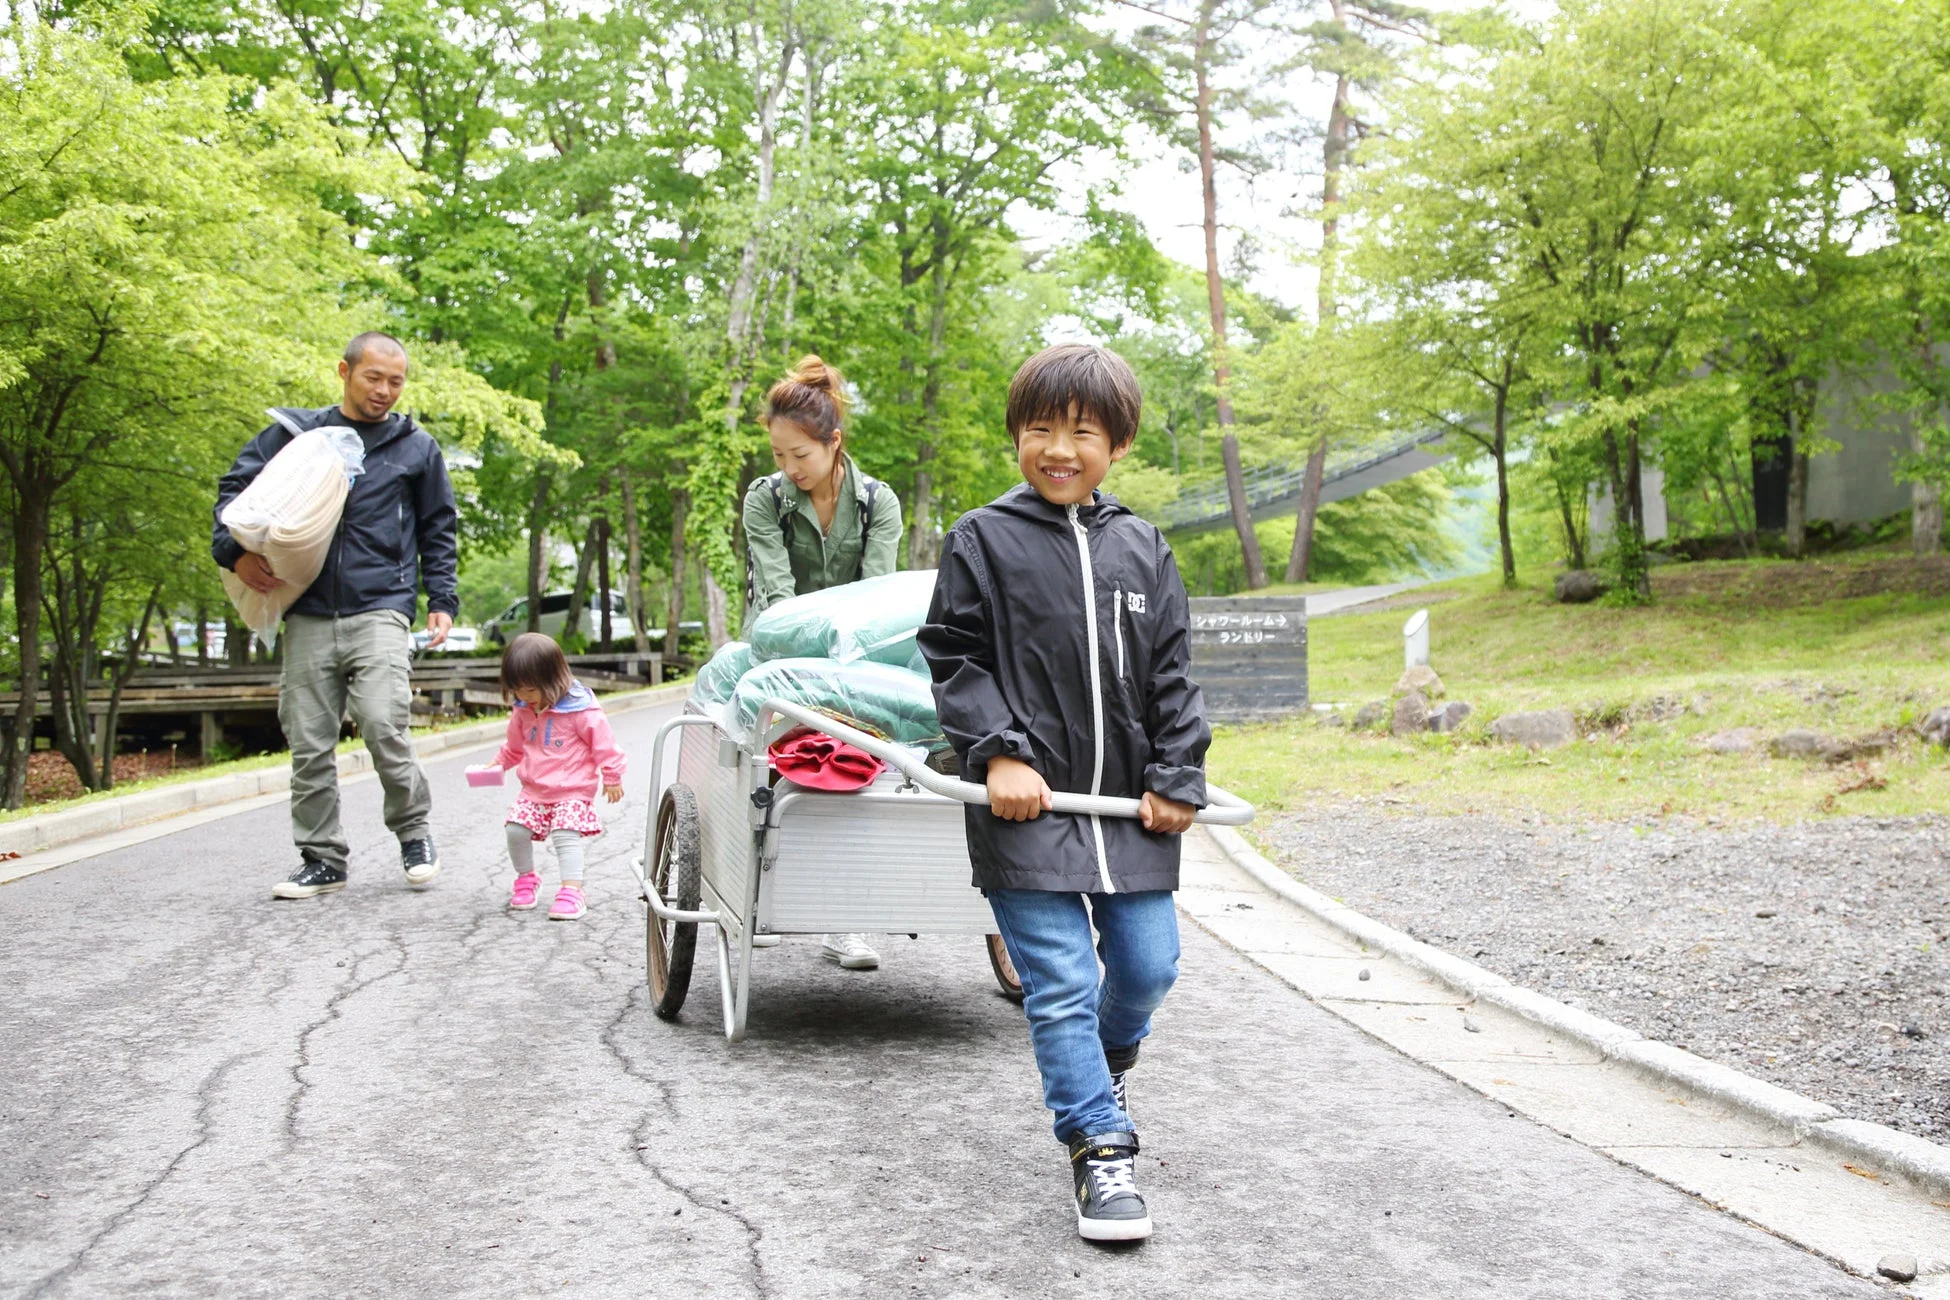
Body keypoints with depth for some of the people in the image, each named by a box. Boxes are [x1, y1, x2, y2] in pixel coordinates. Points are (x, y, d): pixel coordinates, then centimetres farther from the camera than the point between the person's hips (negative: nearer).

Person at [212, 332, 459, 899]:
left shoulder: (416, 447, 12)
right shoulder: (294, 432, 11)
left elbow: (439, 530, 19)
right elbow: (235, 486, 14)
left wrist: (442, 601, 9)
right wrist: (234, 550, -4)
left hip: (380, 612, -2)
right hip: (308, 615, 2)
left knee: (384, 726, -17)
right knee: (309, 744, 3)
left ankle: (414, 831, 6)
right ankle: (321, 859, 15)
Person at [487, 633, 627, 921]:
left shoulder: (580, 709, -17)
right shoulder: (524, 711, 3)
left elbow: (602, 742, -10)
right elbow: (515, 745, 21)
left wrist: (611, 777, -5)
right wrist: (498, 764, 13)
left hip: (573, 791, -6)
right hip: (534, 789, 6)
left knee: (566, 834, -19)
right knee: (516, 829, -6)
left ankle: (572, 892, -15)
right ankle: (526, 878, 18)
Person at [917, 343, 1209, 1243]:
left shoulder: (1143, 549, 9)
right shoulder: (983, 540, -1)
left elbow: (1171, 673, 10)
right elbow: (953, 657, -1)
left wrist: (1177, 780, 1)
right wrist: (998, 753, -12)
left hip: (1129, 806, 4)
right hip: (1026, 802, -4)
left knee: (1149, 965, 10)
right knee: (1061, 984, -5)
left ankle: (1101, 1073, 41)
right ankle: (1100, 1150, 6)